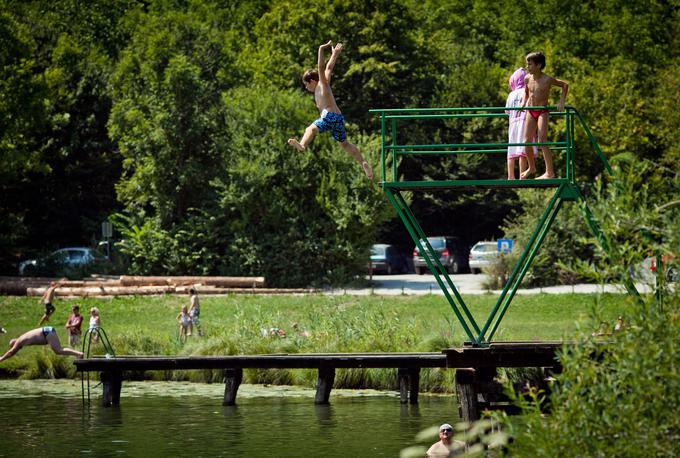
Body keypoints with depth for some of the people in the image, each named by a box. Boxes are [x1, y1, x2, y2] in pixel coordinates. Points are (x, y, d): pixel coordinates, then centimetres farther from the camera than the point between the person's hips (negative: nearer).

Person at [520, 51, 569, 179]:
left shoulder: (547, 80, -14)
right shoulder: (527, 79, 1)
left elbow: (565, 85, -2)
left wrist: (561, 102, -9)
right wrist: (524, 102, 5)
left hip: (542, 112, -6)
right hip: (531, 112, 6)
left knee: (542, 141, -15)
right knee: (527, 141, 6)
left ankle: (550, 172, -14)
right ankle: (531, 168, 27)